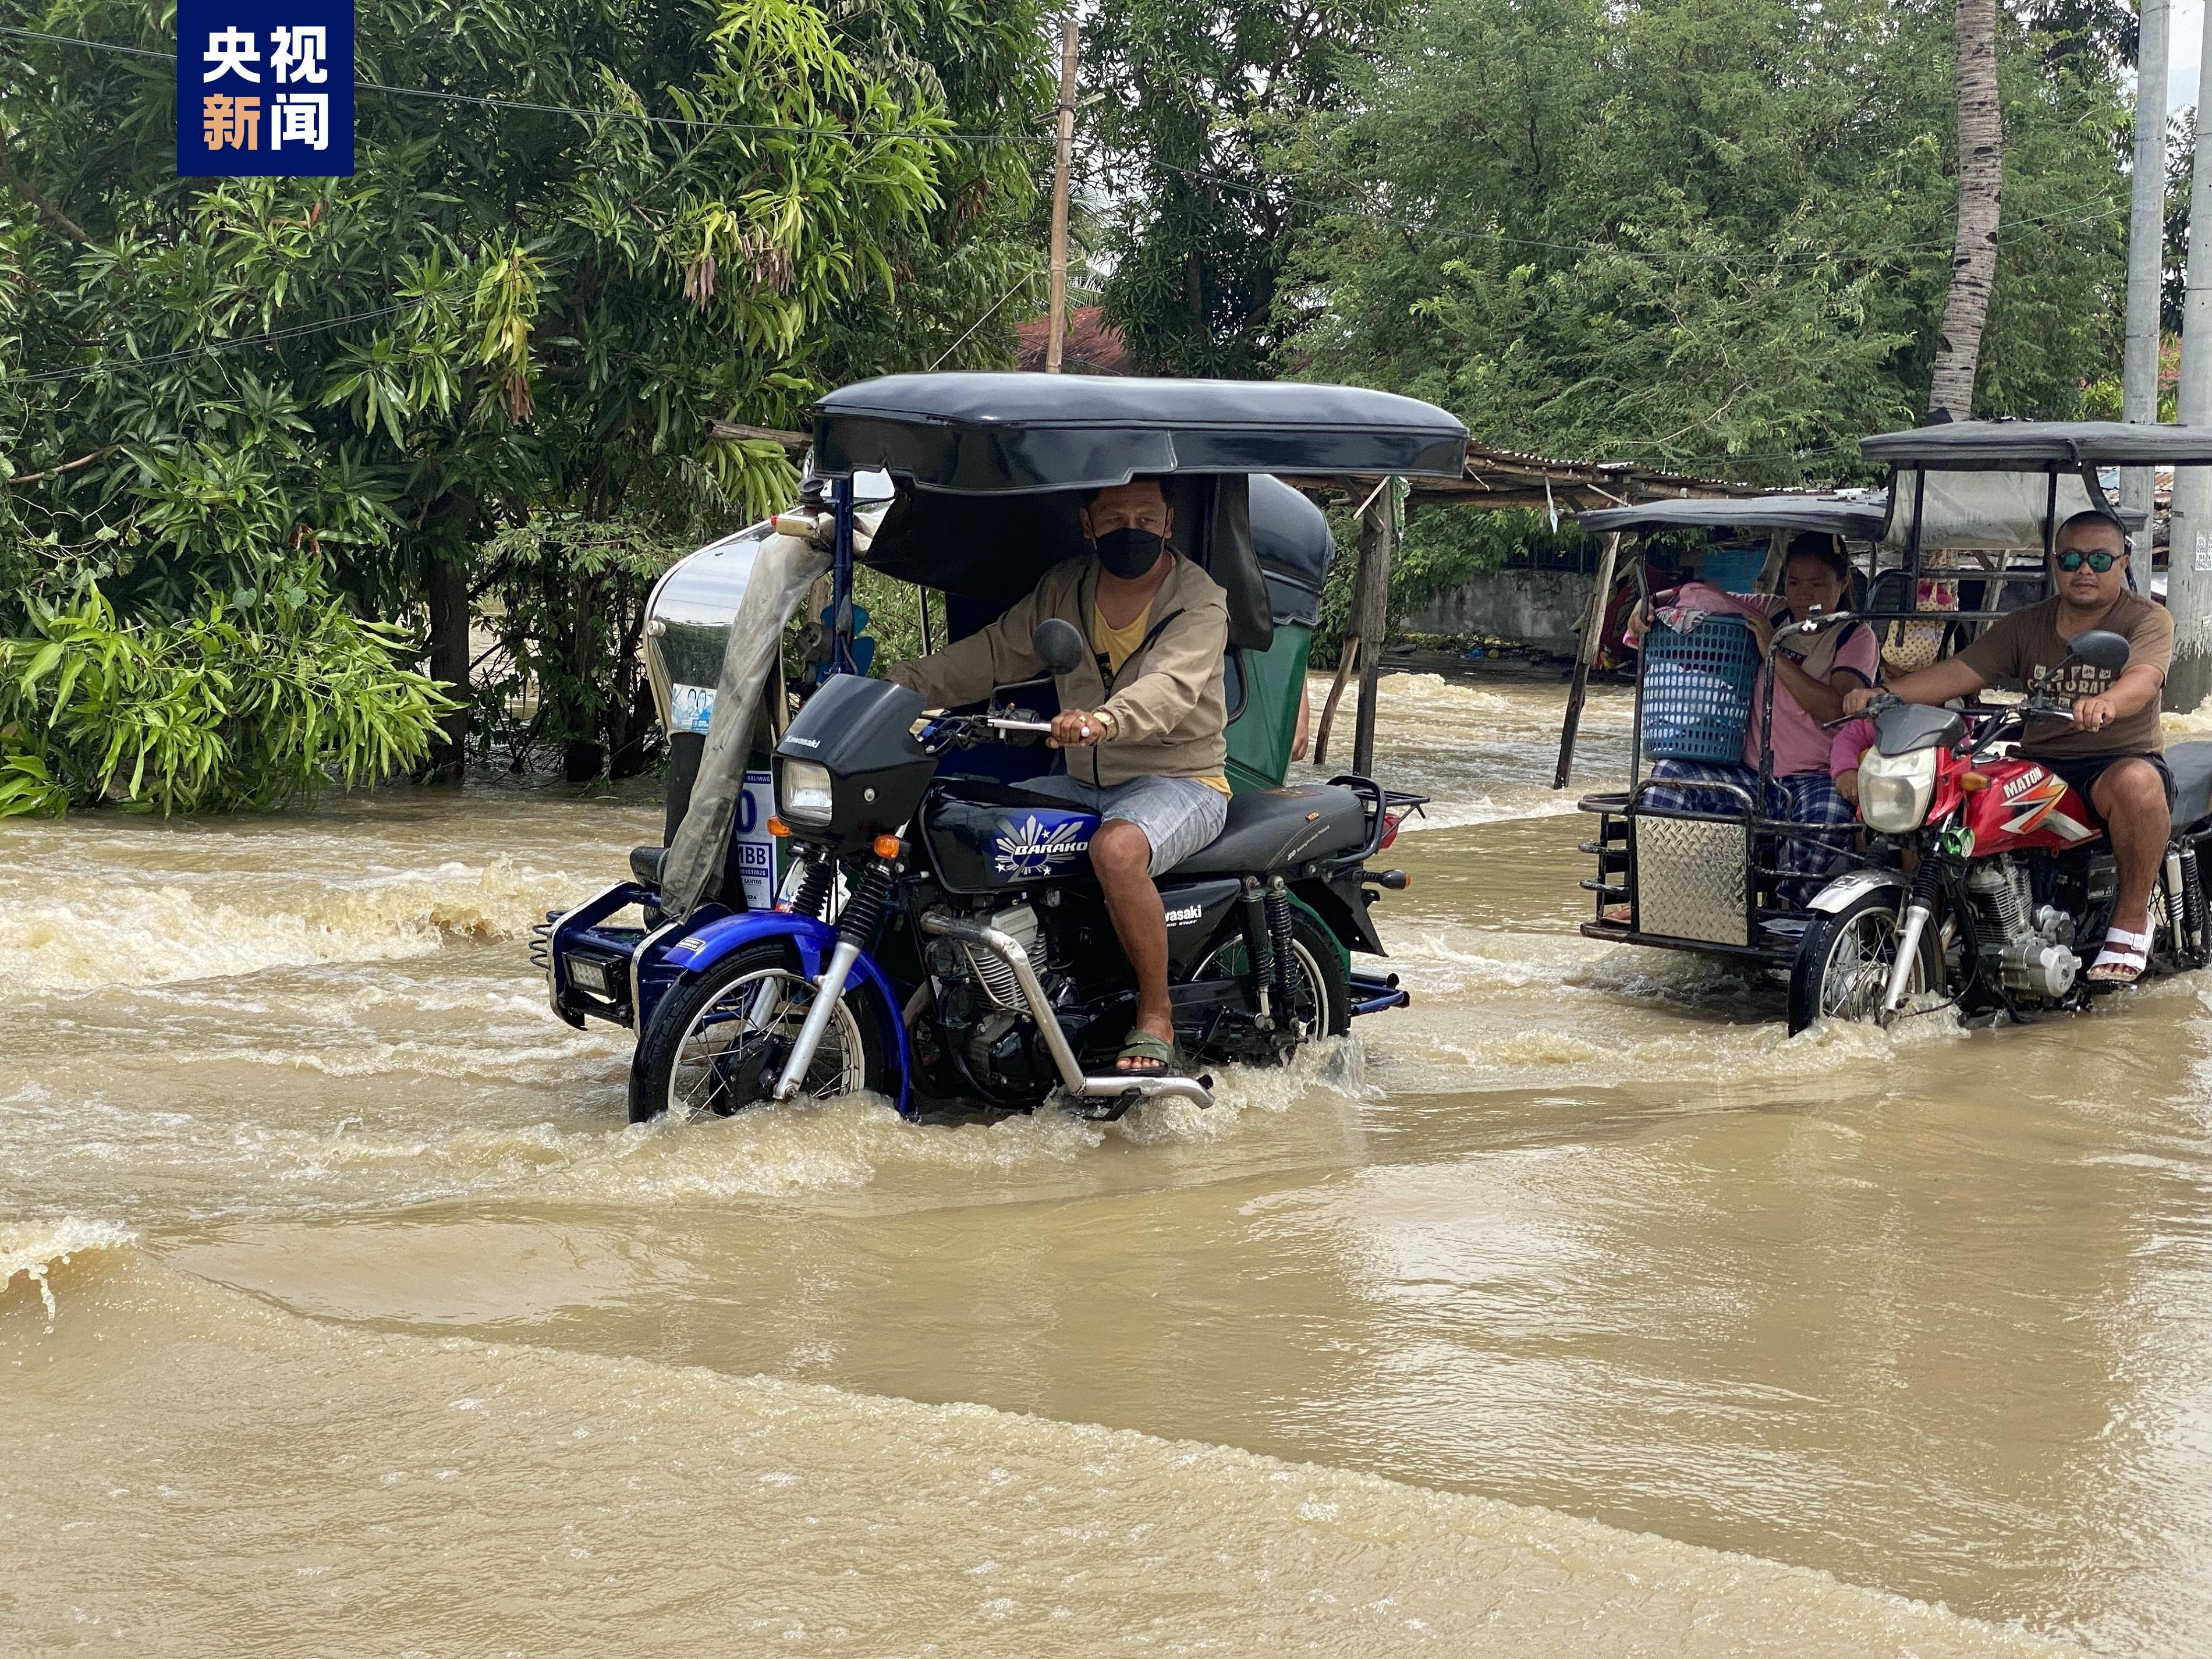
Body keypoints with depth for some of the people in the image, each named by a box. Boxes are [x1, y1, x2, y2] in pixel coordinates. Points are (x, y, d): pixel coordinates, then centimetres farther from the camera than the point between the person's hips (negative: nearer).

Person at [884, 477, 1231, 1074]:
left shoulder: (1199, 599, -11)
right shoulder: (1064, 589, 9)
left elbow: (1170, 687, -29)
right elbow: (997, 650, 9)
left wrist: (1105, 720, -50)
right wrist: (903, 684, -6)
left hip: (1183, 782, -7)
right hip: (1082, 784, 7)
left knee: (1117, 849, -38)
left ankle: (1155, 1022, -23)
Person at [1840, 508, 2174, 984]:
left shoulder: (2148, 620, -1)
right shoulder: (2024, 627, 13)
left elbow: (2144, 678, -22)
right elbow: (1959, 672, 2)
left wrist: (2105, 703, -47)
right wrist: (1883, 693, -16)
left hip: (2122, 759, -4)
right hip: (2040, 764, 4)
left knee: (2137, 783, -40)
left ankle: (2132, 918, -21)